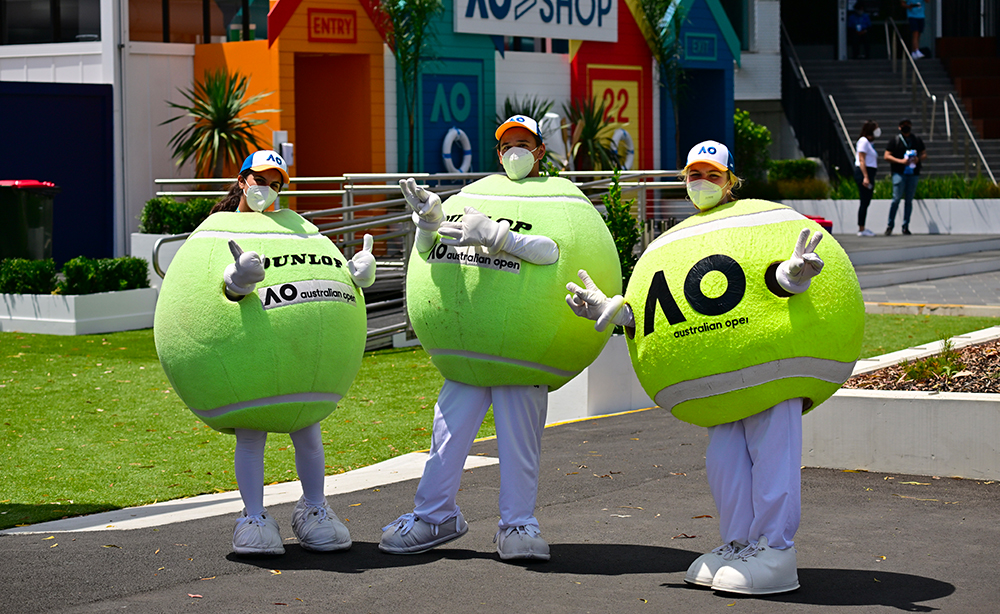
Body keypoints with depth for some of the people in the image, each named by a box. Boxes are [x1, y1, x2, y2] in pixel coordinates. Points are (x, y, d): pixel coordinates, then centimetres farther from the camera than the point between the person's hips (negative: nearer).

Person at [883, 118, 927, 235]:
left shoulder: (917, 140, 15)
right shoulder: (895, 140, 4)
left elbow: (924, 154, 18)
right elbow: (887, 156, 0)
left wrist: (918, 159, -6)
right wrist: (900, 161, -13)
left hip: (913, 173, 3)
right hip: (899, 172, -3)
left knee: (909, 200, 4)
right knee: (896, 198, -12)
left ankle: (905, 226, 9)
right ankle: (890, 225, -4)